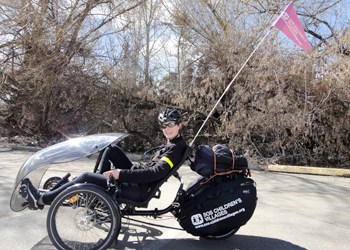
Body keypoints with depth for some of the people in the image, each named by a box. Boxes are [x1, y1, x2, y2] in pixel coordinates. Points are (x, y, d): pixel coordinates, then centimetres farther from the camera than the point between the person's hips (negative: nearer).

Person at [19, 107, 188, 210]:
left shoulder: (176, 148, -15)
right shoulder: (172, 144, 13)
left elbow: (157, 172, -28)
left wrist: (121, 174, -29)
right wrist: (124, 171, 9)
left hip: (139, 191, -9)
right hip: (138, 181, 9)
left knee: (86, 177, -12)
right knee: (112, 149, 11)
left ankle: (41, 200, 2)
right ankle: (99, 187, 13)